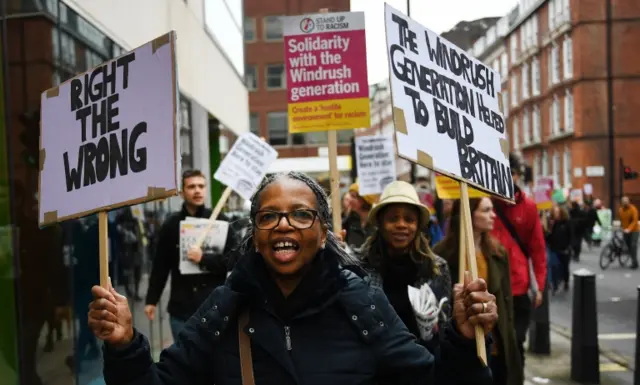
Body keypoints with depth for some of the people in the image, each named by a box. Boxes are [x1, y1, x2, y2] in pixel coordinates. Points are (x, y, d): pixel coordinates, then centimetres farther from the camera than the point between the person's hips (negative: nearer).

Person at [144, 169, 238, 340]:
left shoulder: (219, 221, -3)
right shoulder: (171, 224, 2)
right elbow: (160, 266, 8)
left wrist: (204, 259, -18)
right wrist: (152, 300, 8)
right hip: (181, 308, 1)